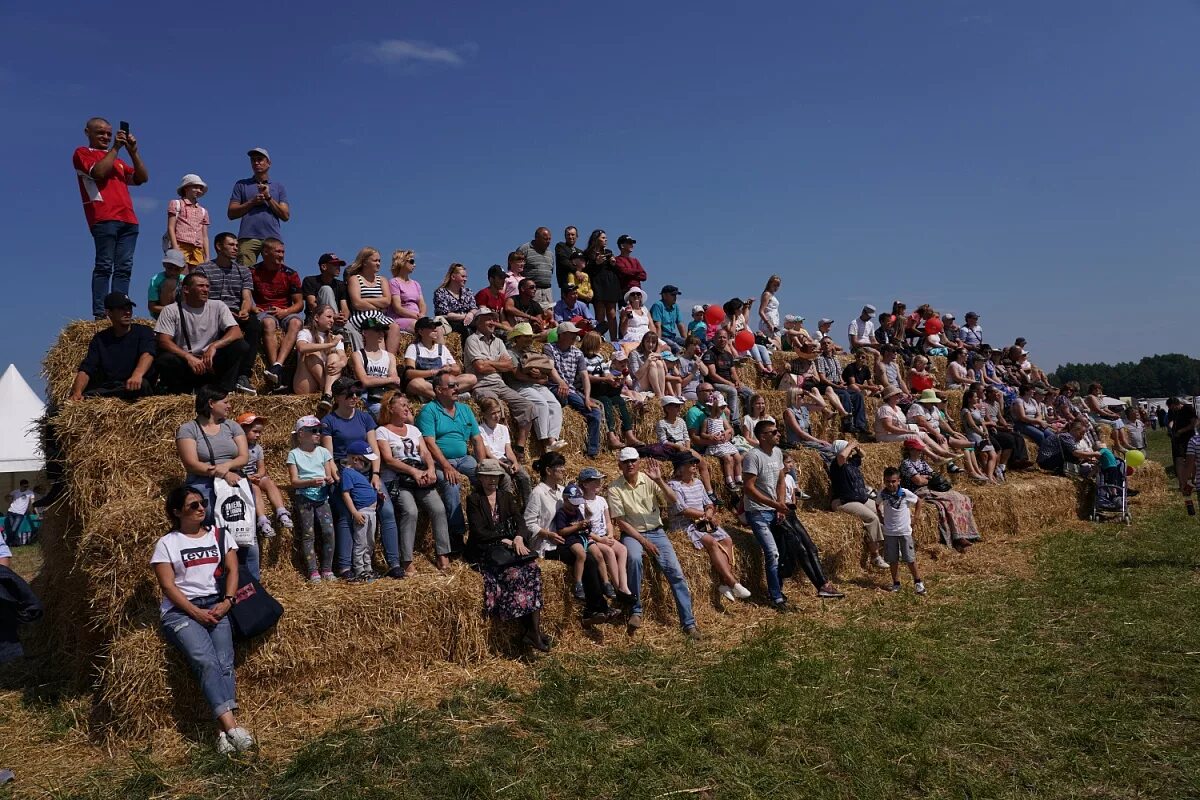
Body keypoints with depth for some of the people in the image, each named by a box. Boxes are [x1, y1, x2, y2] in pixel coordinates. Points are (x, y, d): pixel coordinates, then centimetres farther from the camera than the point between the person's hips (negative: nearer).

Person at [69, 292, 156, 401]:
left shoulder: (143, 332, 7)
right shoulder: (100, 339, 16)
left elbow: (147, 355, -15)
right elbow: (85, 370, 5)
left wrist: (137, 375, -38)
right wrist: (77, 392, -18)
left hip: (133, 388, -2)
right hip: (106, 387, 2)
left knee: (141, 384, -38)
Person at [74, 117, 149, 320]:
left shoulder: (116, 159, 30)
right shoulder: (82, 153, 13)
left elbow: (142, 178, 20)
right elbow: (99, 172, -7)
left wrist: (133, 151, 10)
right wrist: (115, 148, -2)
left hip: (128, 219, 6)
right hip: (104, 218, -6)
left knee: (124, 268, -4)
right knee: (104, 266, -12)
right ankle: (100, 314, -16)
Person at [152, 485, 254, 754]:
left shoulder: (220, 536, 18)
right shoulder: (166, 543, 9)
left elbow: (232, 570, 10)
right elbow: (167, 585, 0)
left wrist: (227, 601, -8)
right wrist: (195, 612, -12)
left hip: (216, 606, 3)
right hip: (180, 611, -2)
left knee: (224, 664, -22)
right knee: (207, 663, -27)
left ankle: (225, 733, -33)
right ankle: (232, 726, -36)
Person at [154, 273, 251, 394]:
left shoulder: (218, 306, 3)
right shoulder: (171, 311, 0)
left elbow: (237, 332, -9)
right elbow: (163, 341, -10)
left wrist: (214, 346, -26)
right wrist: (189, 357, -26)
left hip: (211, 364, 2)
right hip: (184, 362, -1)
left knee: (241, 346, -22)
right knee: (164, 360, -34)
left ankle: (221, 391, -21)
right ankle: (182, 390, -6)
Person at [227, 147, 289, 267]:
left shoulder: (279, 187, 20)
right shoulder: (242, 185, 19)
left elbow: (285, 216, 9)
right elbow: (231, 213, 12)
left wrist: (268, 197, 1)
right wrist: (252, 202, 0)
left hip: (273, 238, 0)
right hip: (248, 238, 0)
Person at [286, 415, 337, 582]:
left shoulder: (323, 452, 11)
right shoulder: (294, 454, 1)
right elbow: (294, 481, -5)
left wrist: (330, 480, -12)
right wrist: (311, 482, -21)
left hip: (322, 497, 3)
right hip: (303, 497, -3)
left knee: (329, 531, -8)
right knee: (308, 534, -4)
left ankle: (327, 569, 3)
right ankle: (313, 572, -1)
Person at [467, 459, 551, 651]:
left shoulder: (506, 498, 19)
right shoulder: (474, 500, 4)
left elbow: (519, 521, 5)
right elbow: (479, 532, -6)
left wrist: (518, 538, -16)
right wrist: (504, 540, -12)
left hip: (510, 545, 4)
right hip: (486, 550, -4)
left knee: (532, 568, -26)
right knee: (514, 572, -30)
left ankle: (534, 630, -29)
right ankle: (530, 630, -26)